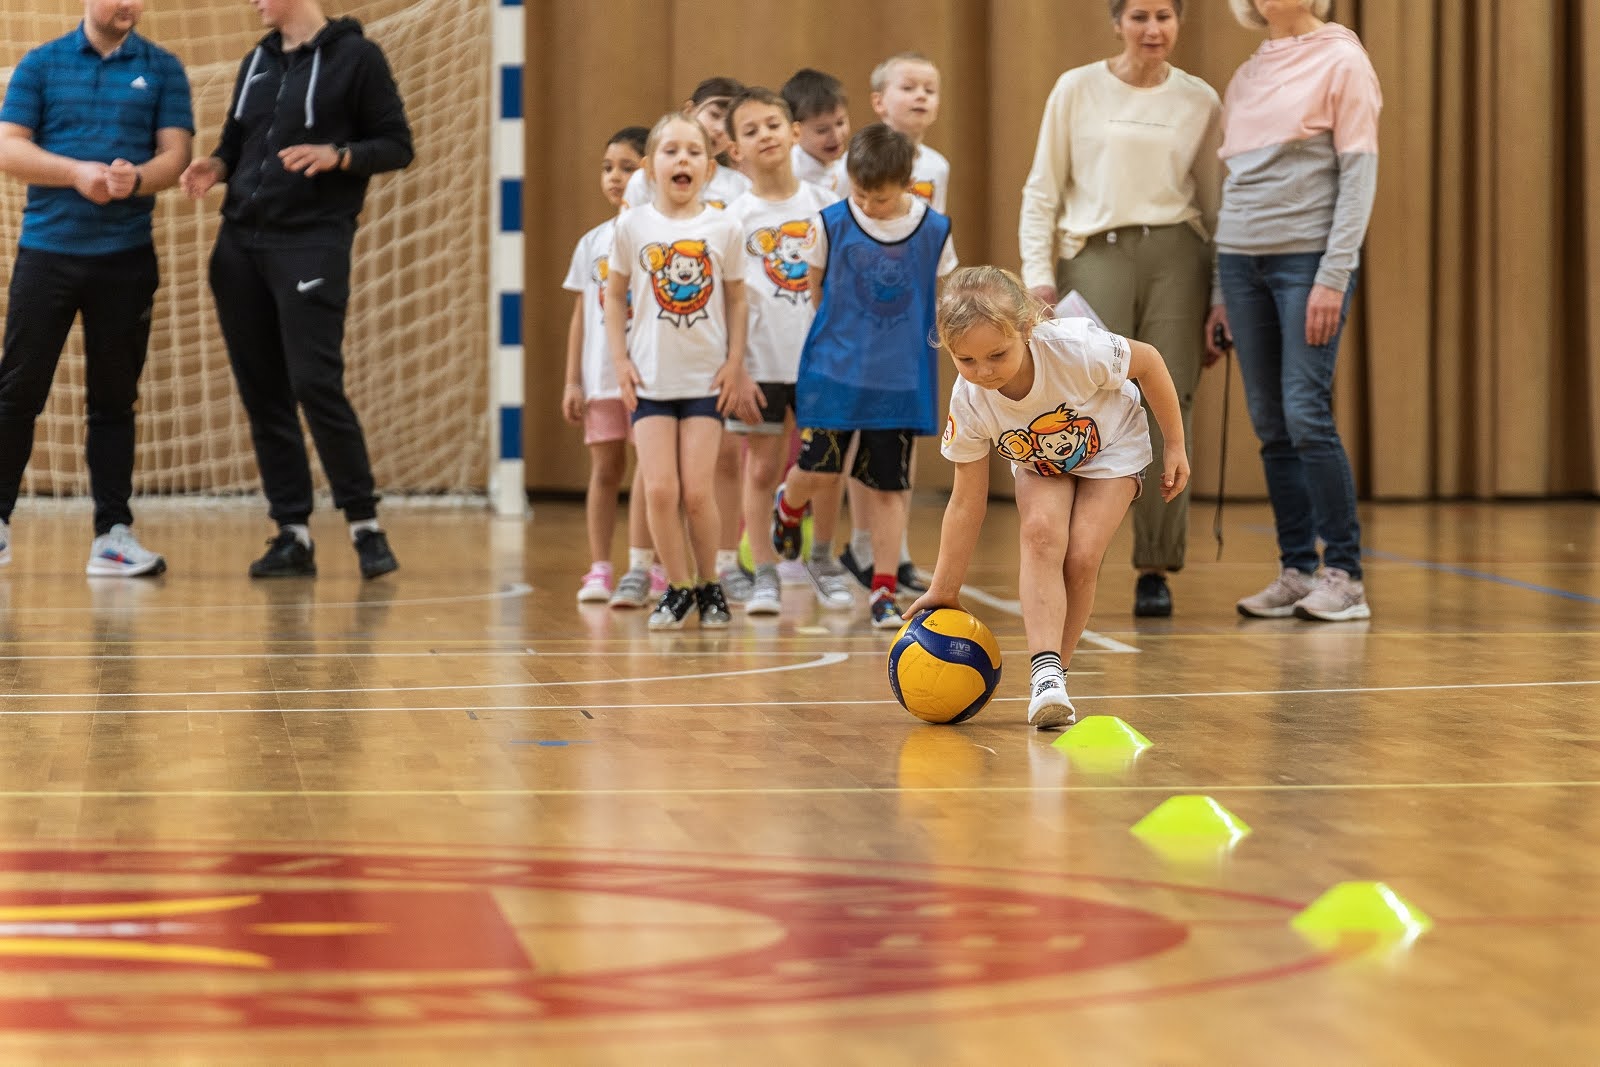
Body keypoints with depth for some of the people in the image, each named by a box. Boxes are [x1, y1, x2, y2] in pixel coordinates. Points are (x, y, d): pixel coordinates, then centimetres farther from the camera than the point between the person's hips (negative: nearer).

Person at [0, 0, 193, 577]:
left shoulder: (163, 69, 6)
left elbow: (175, 154, 0)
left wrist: (136, 177, -21)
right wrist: (77, 172, -16)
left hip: (126, 255, 1)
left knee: (114, 399, 4)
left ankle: (113, 532, 7)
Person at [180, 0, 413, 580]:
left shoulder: (355, 56, -1)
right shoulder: (256, 63, 16)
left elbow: (397, 146, -2)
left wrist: (338, 155, -19)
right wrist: (215, 167, 1)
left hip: (313, 243, -6)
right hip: (239, 244, 6)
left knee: (315, 384, -13)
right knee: (261, 393, 4)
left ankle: (365, 525, 0)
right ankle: (293, 534, 9)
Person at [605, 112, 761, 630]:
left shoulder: (724, 228, -2)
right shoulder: (632, 226, -3)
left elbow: (735, 299, 6)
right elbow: (614, 296, 6)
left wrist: (735, 363, 0)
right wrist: (621, 360, -1)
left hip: (706, 378, 0)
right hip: (650, 378, 0)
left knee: (697, 493, -4)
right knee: (660, 490, -6)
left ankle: (710, 585, 16)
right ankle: (679, 588, 10)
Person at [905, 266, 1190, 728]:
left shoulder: (1075, 348, -39)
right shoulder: (969, 401, -29)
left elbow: (1149, 362, -18)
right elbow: (967, 503, -18)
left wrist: (1174, 446, -10)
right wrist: (944, 591, -13)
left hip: (1111, 450, -2)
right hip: (1039, 465, 2)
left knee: (1081, 557, -20)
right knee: (1041, 533, -27)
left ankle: (1057, 675, -4)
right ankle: (1045, 671, -30)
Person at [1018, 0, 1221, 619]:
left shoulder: (1200, 102, 9)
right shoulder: (1077, 90, 5)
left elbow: (1214, 202, 14)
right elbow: (1041, 191, 6)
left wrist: (1223, 297, 11)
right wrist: (1038, 275, -2)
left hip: (1176, 255, 2)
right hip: (1095, 254, -2)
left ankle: (1155, 569, 5)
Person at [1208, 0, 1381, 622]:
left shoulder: (1342, 63, -2)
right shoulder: (1245, 79, 15)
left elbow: (1359, 174, -7)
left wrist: (1333, 277, -15)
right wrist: (1222, 293, 13)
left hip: (1308, 256, -6)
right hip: (1242, 260, 6)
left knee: (1306, 417, -12)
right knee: (1271, 426, 4)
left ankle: (1344, 576, -6)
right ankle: (1296, 572, 9)